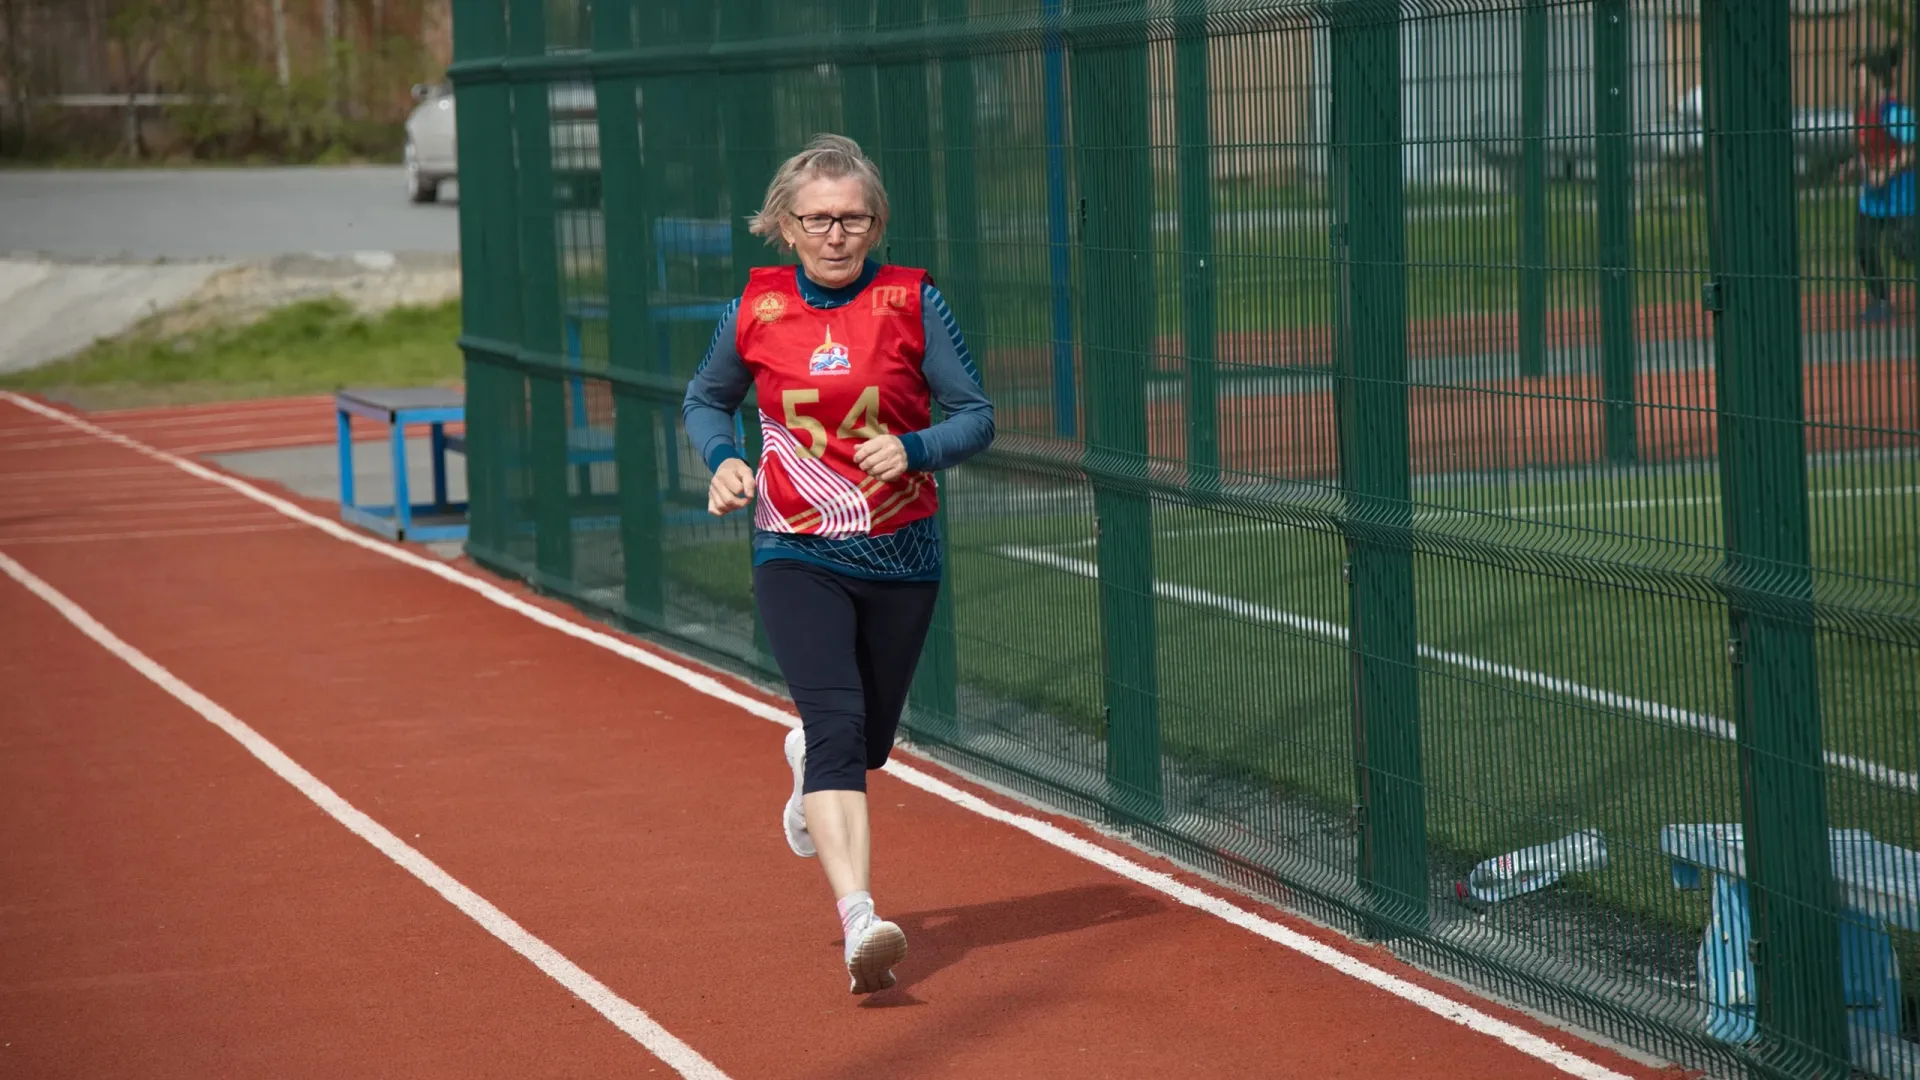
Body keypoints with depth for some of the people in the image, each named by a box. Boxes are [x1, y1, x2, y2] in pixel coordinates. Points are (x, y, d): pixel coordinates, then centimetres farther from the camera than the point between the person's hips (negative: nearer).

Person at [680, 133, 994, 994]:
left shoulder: (913, 302, -5)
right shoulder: (755, 310, -2)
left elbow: (976, 417, -3)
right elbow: (705, 400, 15)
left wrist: (912, 448, -23)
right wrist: (722, 459, -6)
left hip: (900, 557, 2)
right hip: (797, 557, -2)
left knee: (870, 743, 14)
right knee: (837, 721, -22)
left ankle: (806, 760, 53)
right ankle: (859, 921, -33)